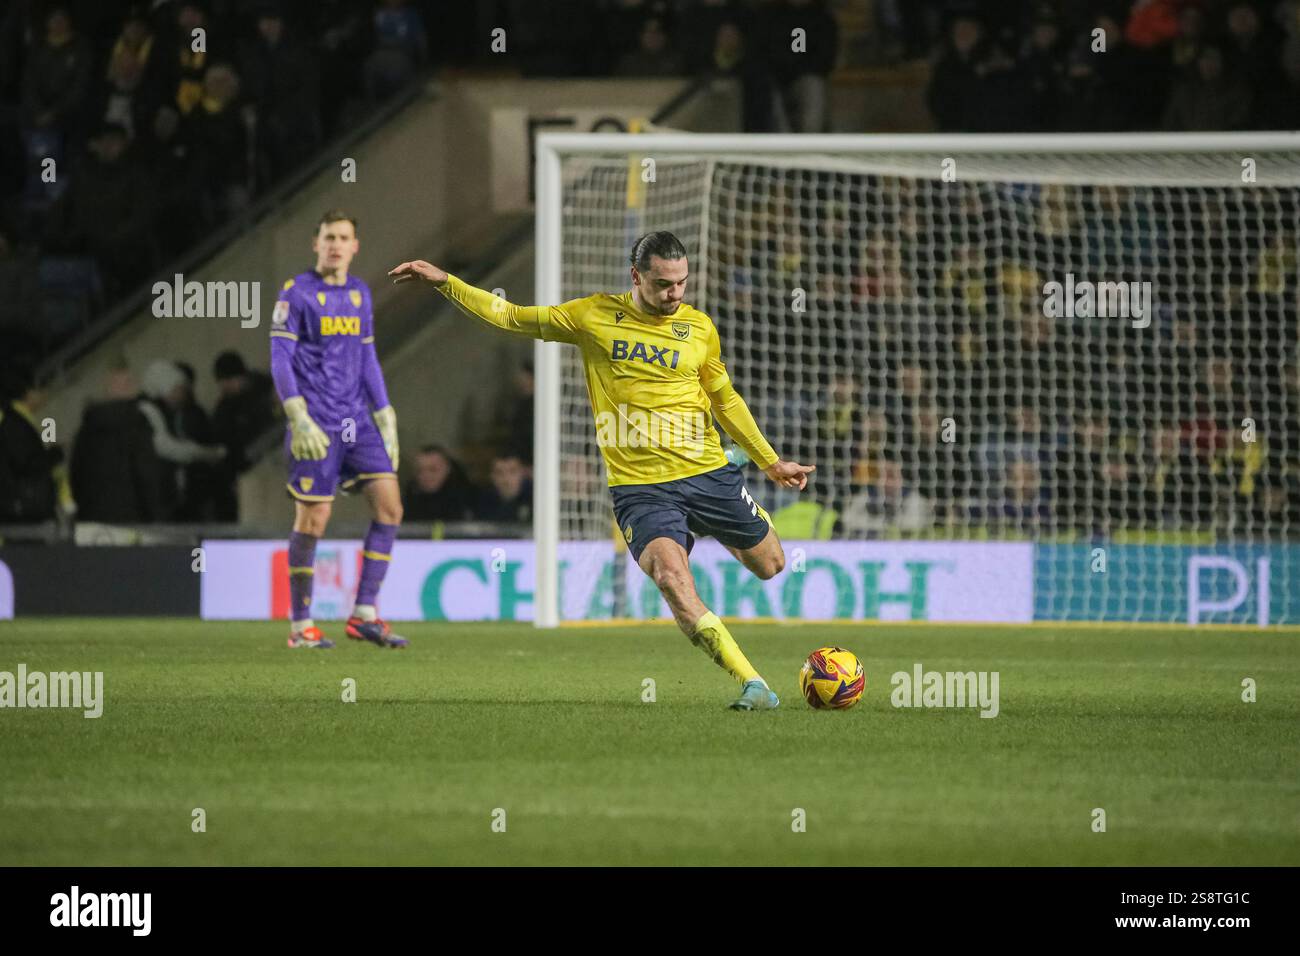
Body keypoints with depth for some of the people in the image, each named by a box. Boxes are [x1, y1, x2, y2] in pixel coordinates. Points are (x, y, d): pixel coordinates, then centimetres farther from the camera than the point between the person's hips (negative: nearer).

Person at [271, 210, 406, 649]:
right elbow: (279, 358, -8)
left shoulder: (359, 293, 14)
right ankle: (301, 625, 6)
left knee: (389, 505, -4)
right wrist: (299, 418, -17)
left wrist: (384, 416, 13)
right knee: (312, 520, -4)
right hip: (317, 425, -6)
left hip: (357, 422, 6)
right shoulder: (296, 292, -4)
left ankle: (364, 614, 2)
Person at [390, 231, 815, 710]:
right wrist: (444, 281, 6)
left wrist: (771, 462, 20)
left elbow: (725, 400, 18)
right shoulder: (595, 316, 1)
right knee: (671, 577, -26)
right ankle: (753, 684, -24)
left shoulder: (699, 327, 6)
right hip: (640, 486, -3)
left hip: (709, 473, 3)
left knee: (770, 563, 9)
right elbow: (513, 318, 11)